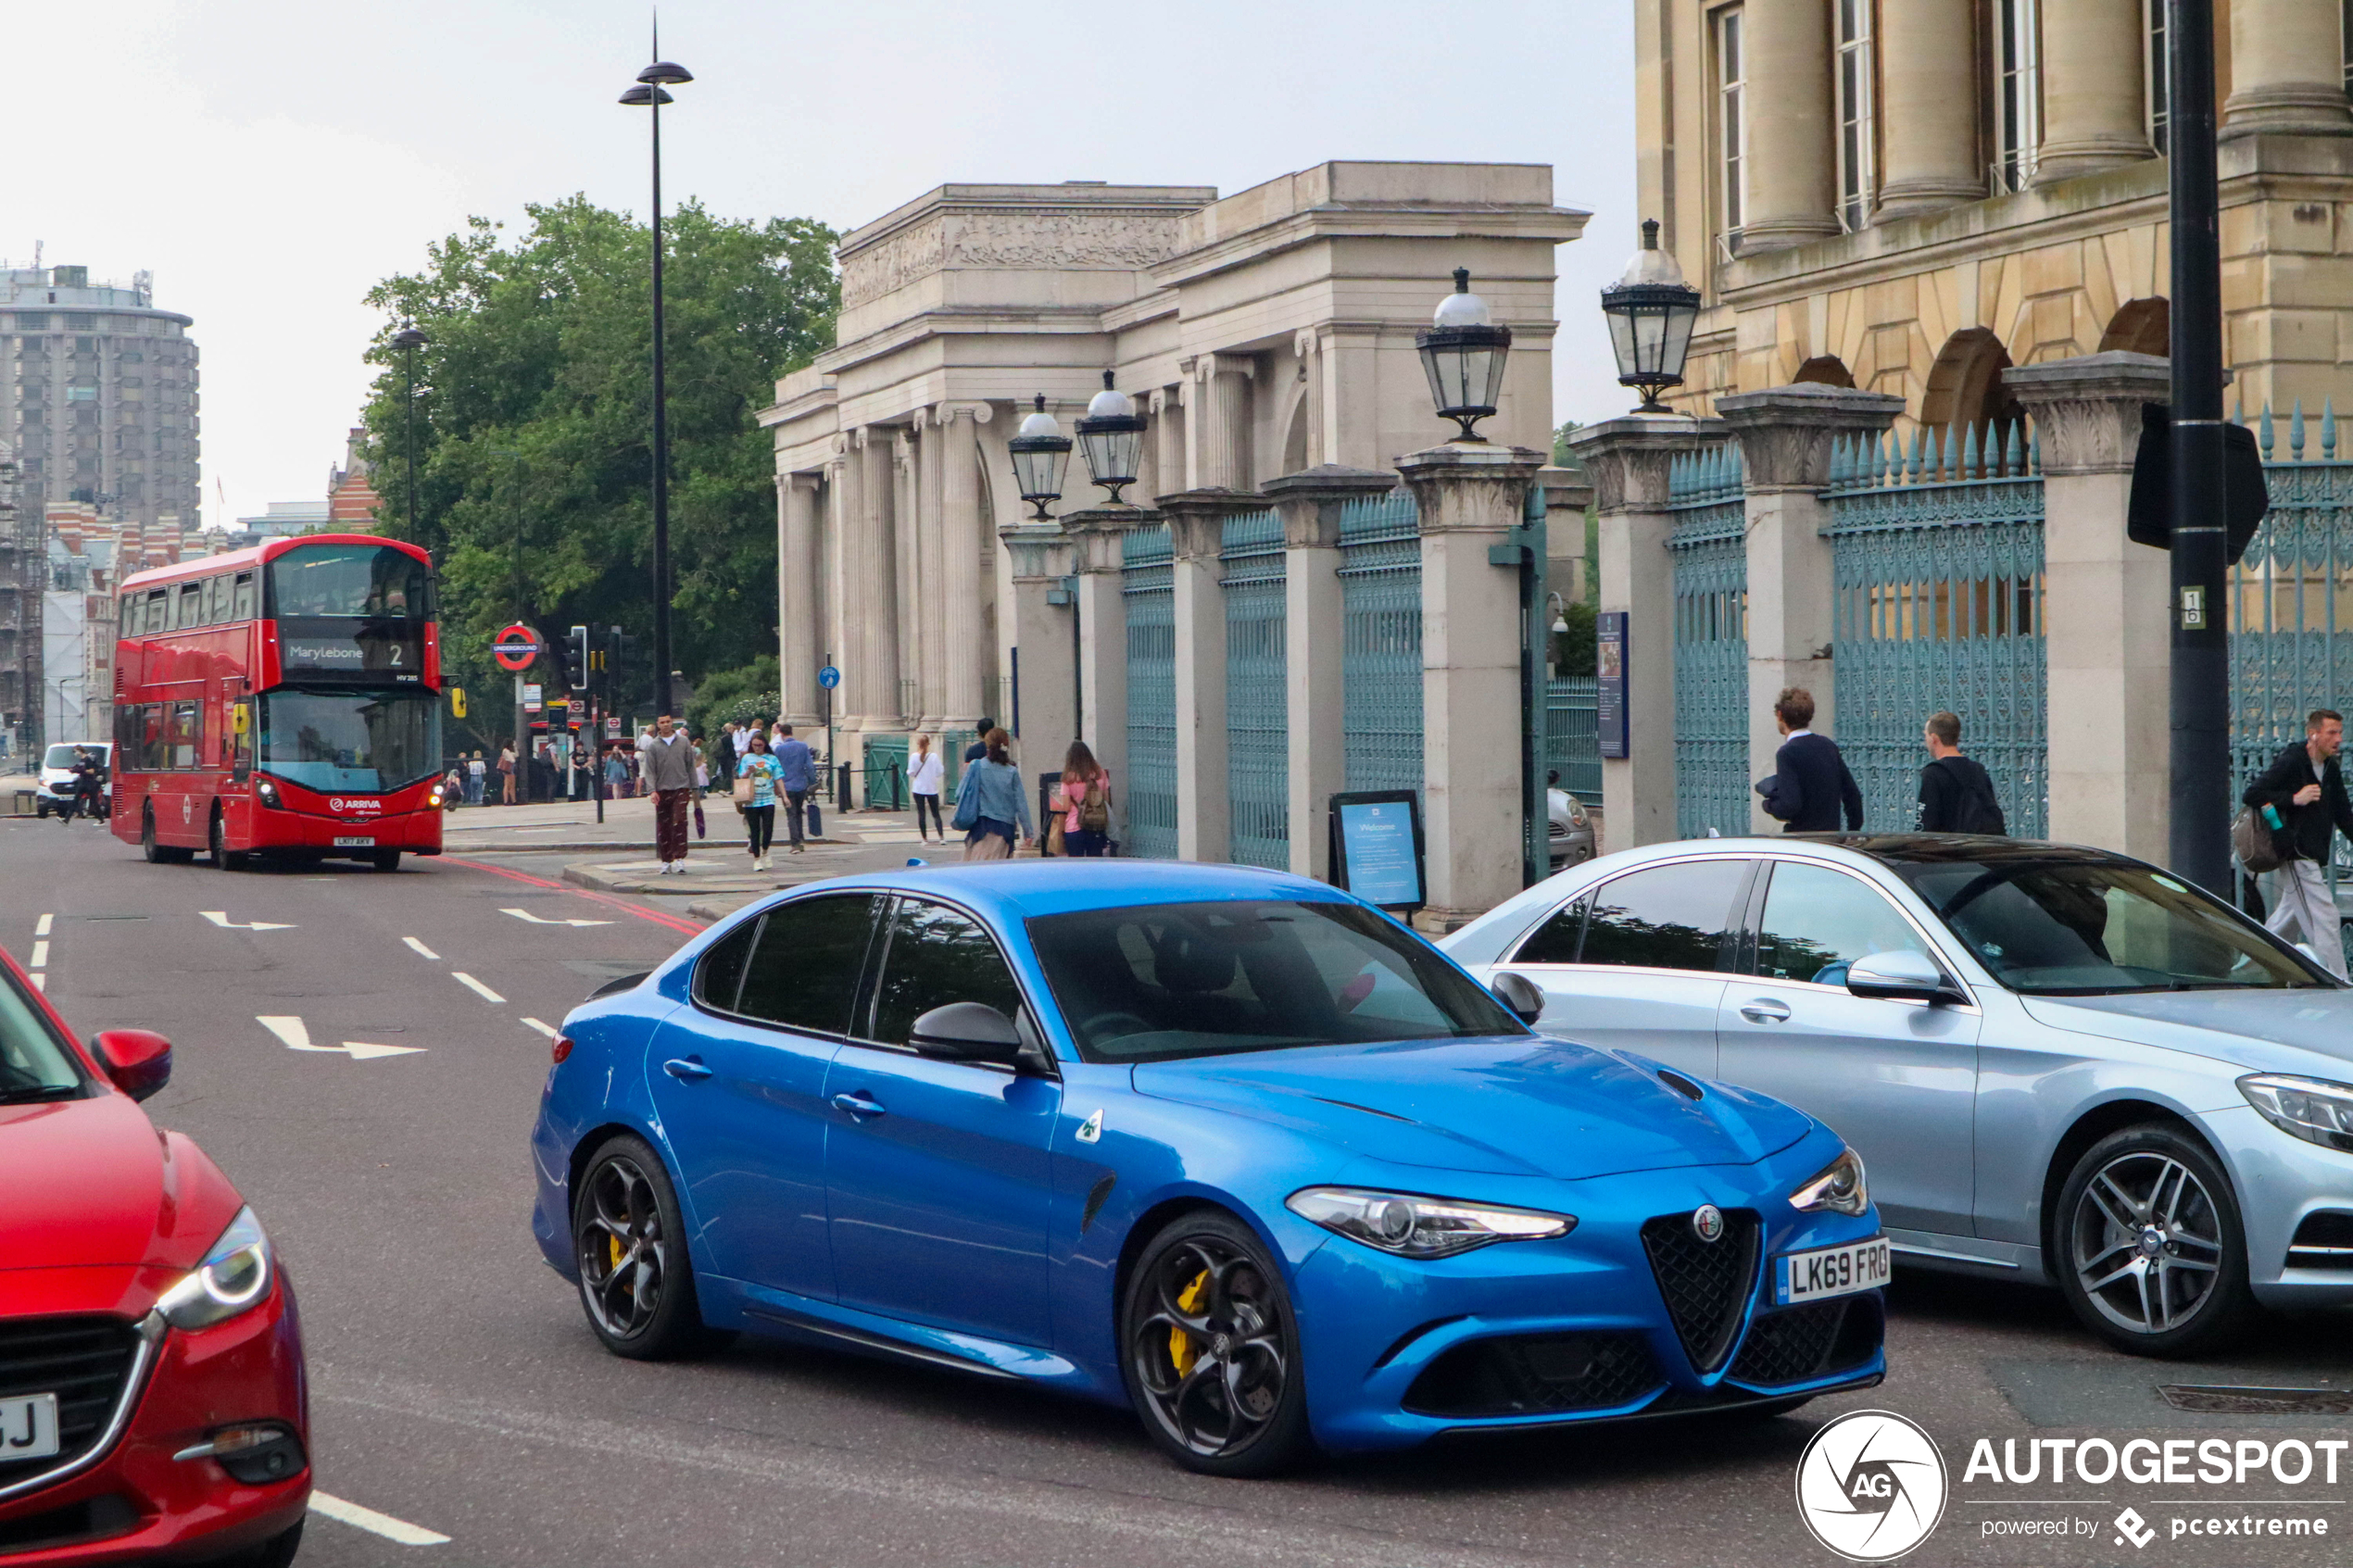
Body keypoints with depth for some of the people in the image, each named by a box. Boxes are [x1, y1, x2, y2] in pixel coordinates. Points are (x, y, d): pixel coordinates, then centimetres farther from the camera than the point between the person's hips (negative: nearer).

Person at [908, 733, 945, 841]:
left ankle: (924, 838, 3)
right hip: (932, 789, 0)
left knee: (921, 814, 6)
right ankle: (941, 837, -8)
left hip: (918, 789, 0)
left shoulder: (914, 757, -8)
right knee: (936, 814, 5)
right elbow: (940, 772, -5)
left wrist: (908, 771, 16)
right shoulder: (934, 756, -8)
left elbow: (911, 772, -6)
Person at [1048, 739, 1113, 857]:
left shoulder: (1069, 778, -7)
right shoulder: (1100, 774, 3)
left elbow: (1066, 808, -8)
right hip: (1097, 828, 3)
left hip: (1074, 828, -3)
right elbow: (1107, 800, 8)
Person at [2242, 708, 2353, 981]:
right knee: (2323, 919, -13)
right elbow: (2250, 795, -16)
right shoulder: (2289, 763, -13)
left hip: (2316, 861, 9)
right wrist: (2294, 798, -20)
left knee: (2288, 921, 17)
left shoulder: (2331, 770, 12)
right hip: (2296, 856, -9)